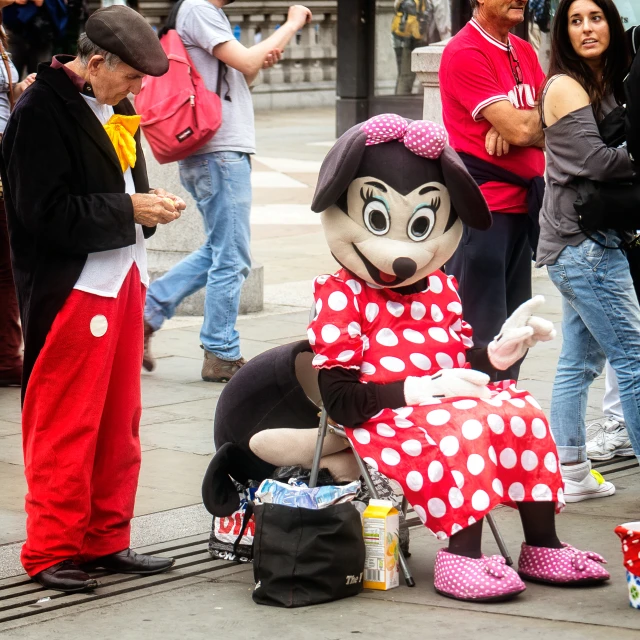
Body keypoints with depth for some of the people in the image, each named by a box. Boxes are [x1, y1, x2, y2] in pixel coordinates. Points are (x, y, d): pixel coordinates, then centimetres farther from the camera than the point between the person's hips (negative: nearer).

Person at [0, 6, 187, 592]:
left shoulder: (113, 109, 13)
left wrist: (149, 204, 1)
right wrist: (129, 209, -18)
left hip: (122, 280, 9)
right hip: (70, 290, -9)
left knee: (119, 422, 13)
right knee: (66, 426, -2)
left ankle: (107, 540, 22)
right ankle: (52, 551, 6)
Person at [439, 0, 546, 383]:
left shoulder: (524, 53, 14)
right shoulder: (466, 53, -13)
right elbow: (518, 128, -19)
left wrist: (517, 125, -12)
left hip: (521, 205, 8)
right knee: (482, 336, -7)